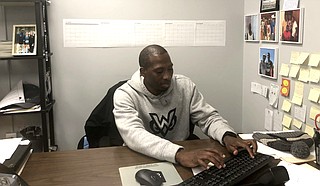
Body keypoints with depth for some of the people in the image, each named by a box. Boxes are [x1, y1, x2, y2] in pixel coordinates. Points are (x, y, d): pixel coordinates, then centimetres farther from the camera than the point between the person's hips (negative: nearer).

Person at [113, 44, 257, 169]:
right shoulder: (124, 95, -14)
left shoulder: (185, 86, -2)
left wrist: (228, 136, -22)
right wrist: (179, 154, -42)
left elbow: (208, 117, 0)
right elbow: (133, 135, -28)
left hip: (183, 157, 3)